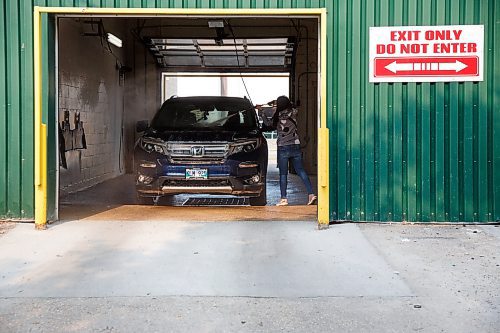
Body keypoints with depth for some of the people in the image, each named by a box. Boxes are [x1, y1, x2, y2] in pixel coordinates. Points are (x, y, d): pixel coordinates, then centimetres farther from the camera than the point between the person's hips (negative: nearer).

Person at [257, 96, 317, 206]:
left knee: (283, 174, 4)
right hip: (296, 146, 4)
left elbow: (268, 123, 6)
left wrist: (260, 111, 14)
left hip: (283, 148, -3)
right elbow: (289, 107, 23)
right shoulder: (293, 113, 0)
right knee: (301, 171, 6)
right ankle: (311, 194, -1)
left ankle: (283, 198, 4)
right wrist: (276, 103, 30)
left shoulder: (278, 117, -11)